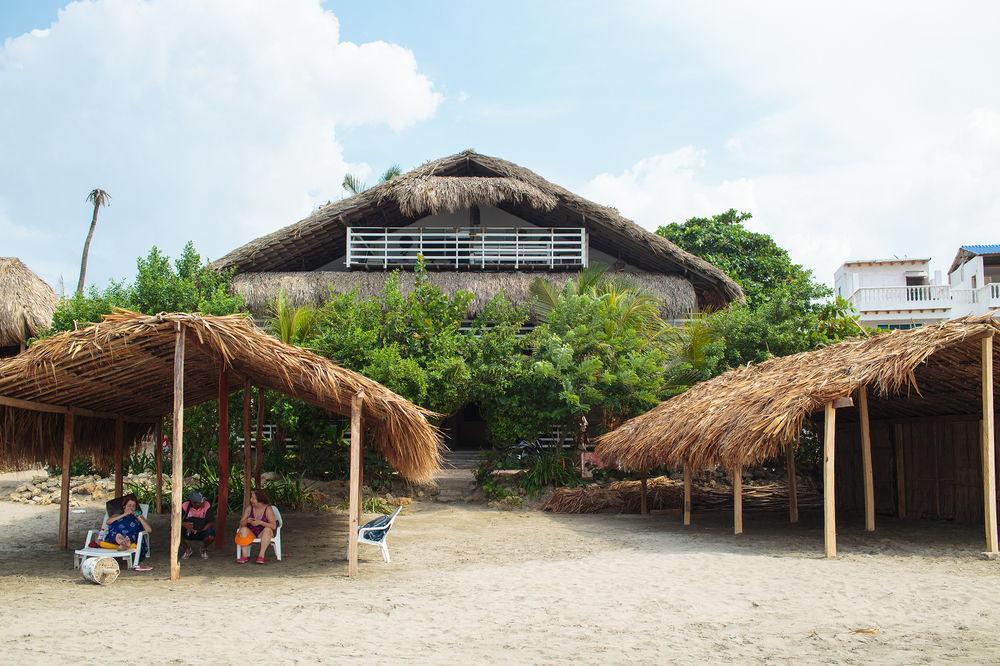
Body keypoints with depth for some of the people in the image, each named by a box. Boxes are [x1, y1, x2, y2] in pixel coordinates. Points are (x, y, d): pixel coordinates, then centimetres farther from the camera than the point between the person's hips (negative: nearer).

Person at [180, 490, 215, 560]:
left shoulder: (207, 506, -19)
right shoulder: (185, 506, -16)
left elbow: (211, 522, -18)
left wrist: (202, 529, -33)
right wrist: (184, 524, -35)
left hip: (202, 531, -1)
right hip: (188, 531, 1)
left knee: (210, 537, -34)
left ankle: (204, 549, 7)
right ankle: (187, 550, 3)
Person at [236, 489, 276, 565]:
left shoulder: (268, 509, -12)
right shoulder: (249, 509, -3)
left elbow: (274, 526, -18)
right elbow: (241, 523, -1)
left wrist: (260, 522, -31)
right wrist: (247, 521, -24)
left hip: (263, 534, -2)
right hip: (251, 534, 2)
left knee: (267, 529, -33)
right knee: (243, 529, -27)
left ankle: (261, 555, -36)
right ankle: (244, 556, -32)